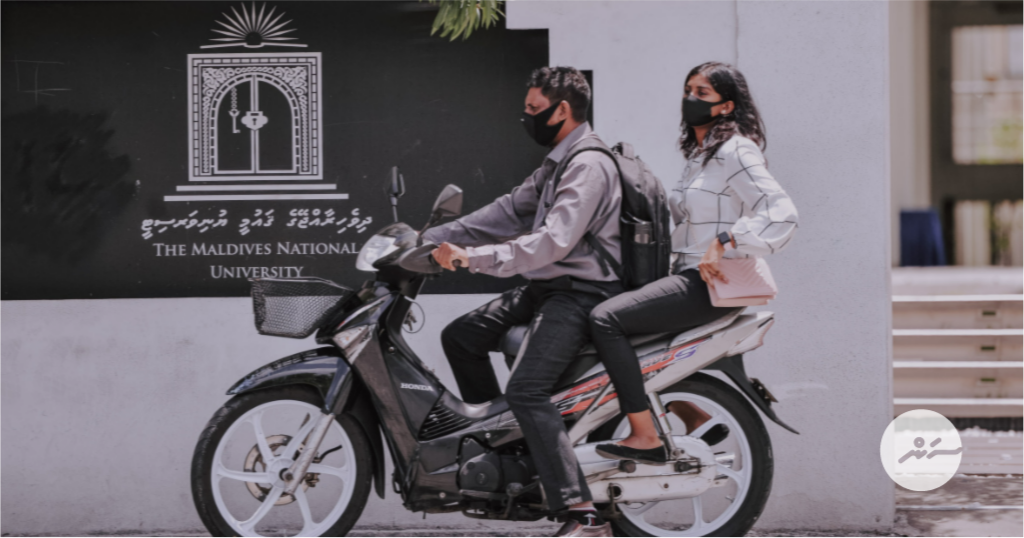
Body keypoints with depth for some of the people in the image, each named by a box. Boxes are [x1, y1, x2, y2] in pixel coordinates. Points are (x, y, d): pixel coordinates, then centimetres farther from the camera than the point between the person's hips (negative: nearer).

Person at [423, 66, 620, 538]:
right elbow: (509, 211, 19)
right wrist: (433, 240, 12)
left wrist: (473, 258, -32)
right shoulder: (558, 163, 18)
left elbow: (553, 242, -27)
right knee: (461, 336, 11)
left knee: (525, 390, -24)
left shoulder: (589, 167, -16)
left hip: (580, 292, -11)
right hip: (546, 288, 11)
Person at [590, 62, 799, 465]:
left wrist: (723, 244, -27)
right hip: (688, 276, 10)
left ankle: (645, 438, -22)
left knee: (606, 318, -21)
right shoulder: (700, 154, 19)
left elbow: (781, 213, -21)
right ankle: (695, 419, 11)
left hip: (711, 283, -10)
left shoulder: (735, 152, -10)